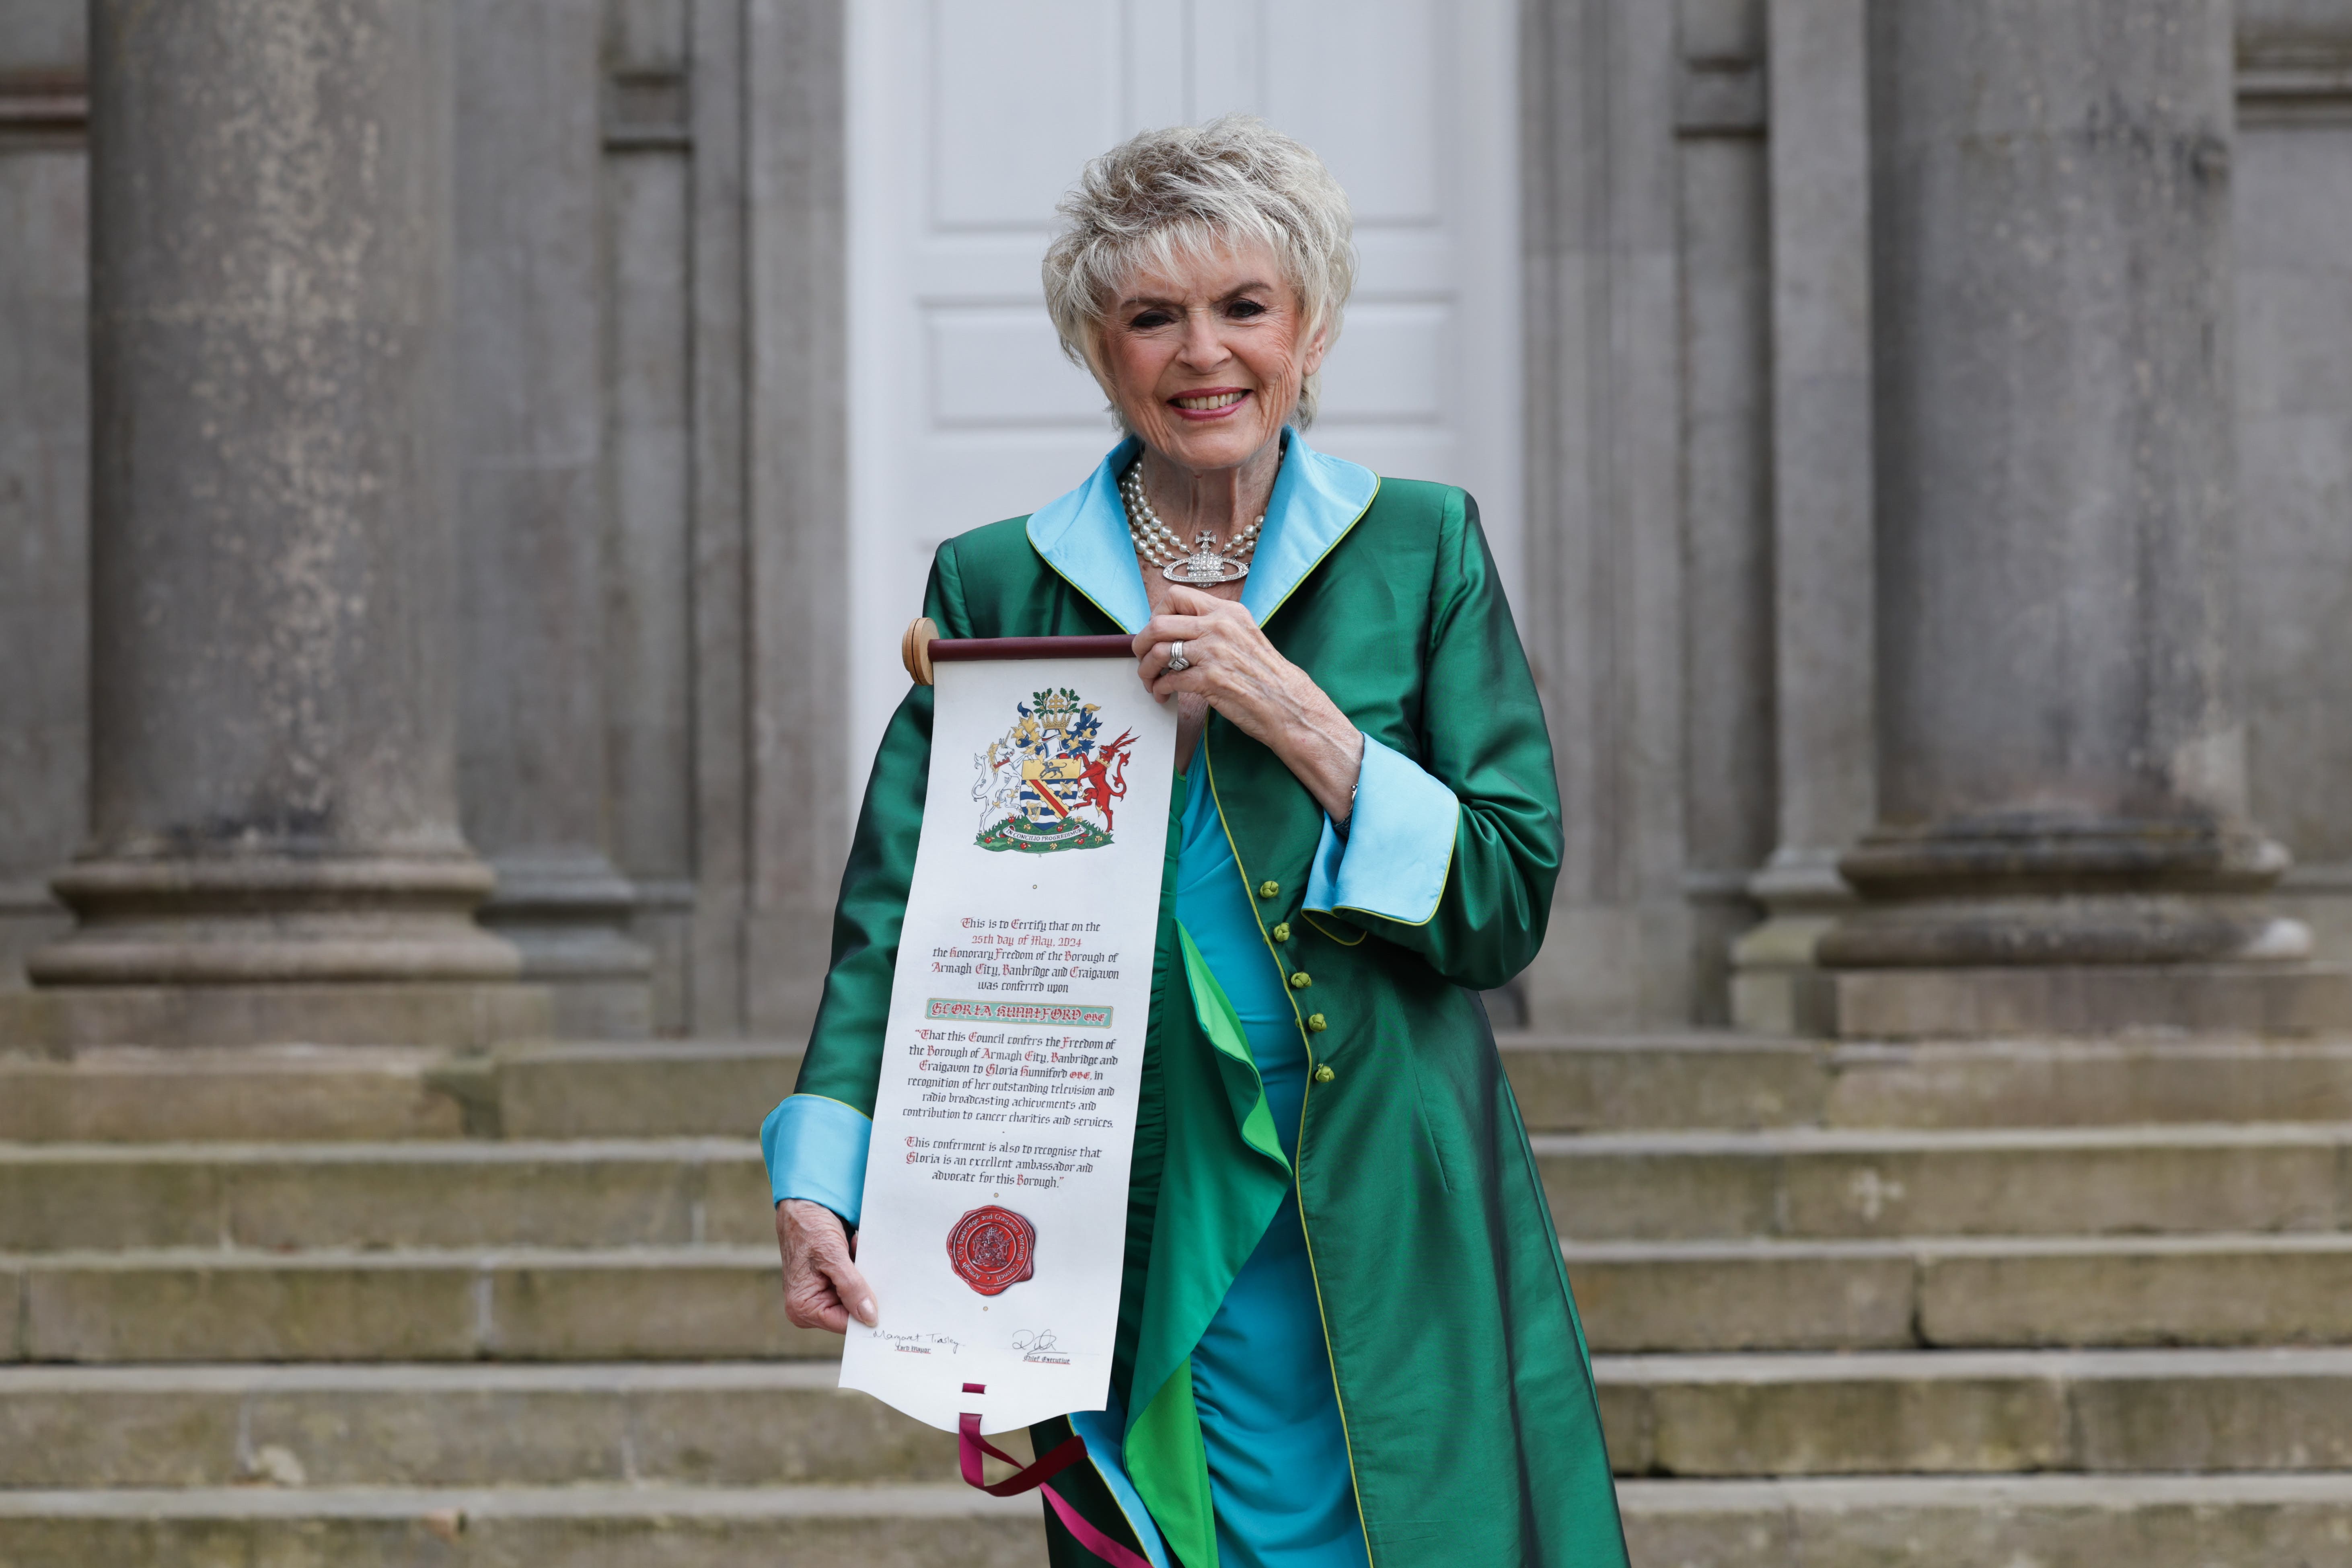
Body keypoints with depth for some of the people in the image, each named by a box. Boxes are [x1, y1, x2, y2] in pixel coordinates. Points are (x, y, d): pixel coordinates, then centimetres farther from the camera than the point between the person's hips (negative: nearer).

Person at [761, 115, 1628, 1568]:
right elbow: (899, 914, 0)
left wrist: (1293, 711, -12)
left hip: (1392, 1236, 0)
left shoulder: (1421, 552, 5)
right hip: (1139, 1243, 0)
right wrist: (820, 1186, -15)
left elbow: (1509, 903, 0)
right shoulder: (996, 586, 6)